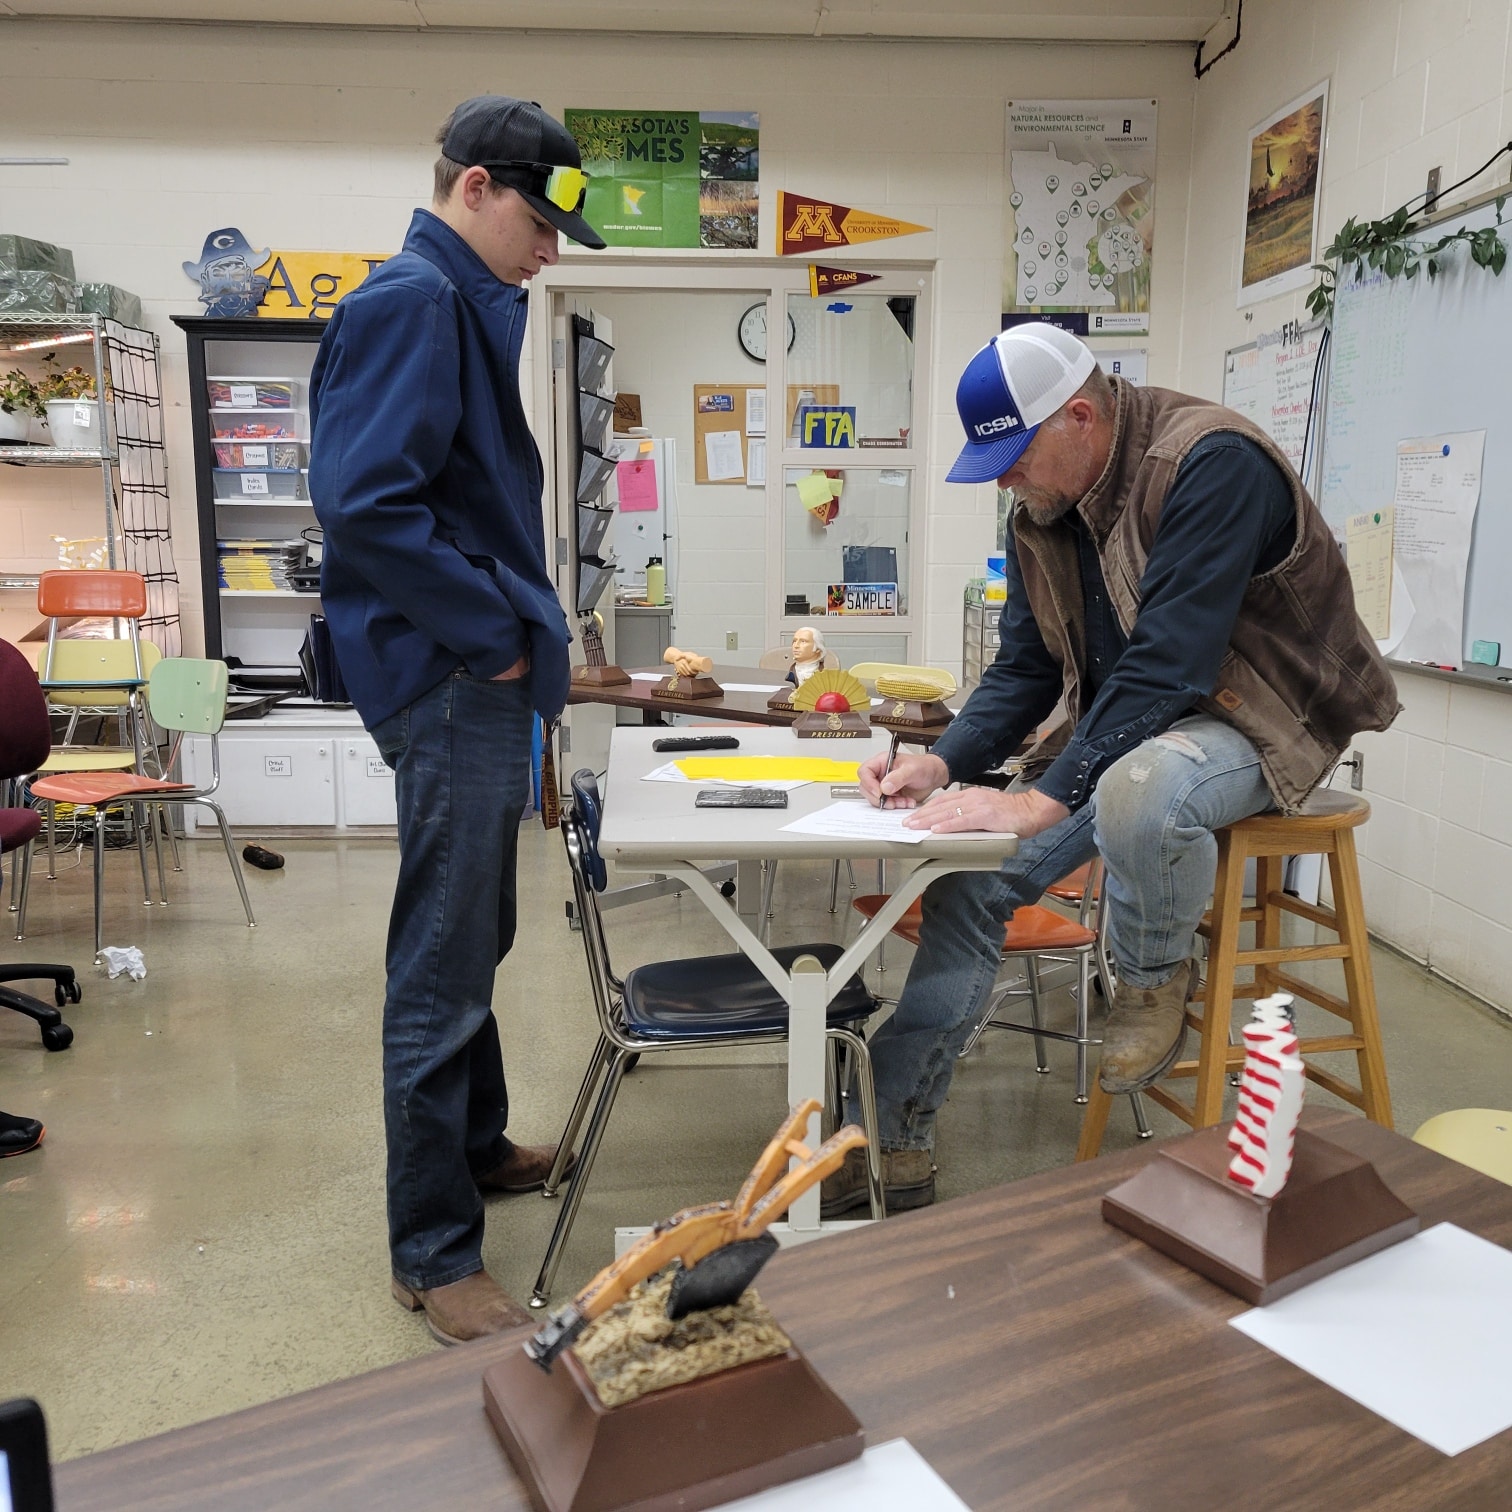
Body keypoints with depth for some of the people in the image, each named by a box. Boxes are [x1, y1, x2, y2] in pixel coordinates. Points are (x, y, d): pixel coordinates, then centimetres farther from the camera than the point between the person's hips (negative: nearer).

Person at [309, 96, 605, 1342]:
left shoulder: (468, 305, 16)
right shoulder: (412, 302, -13)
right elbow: (364, 502, -24)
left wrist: (524, 623, 10)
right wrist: (495, 632, -16)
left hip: (480, 682, 10)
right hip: (450, 681, -10)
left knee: (473, 944, 21)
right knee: (442, 971, -1)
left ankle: (476, 1147, 40)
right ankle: (435, 1252, 14)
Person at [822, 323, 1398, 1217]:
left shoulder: (1211, 464, -22)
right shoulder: (1043, 511, 3)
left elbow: (1166, 667, -30)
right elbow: (1025, 668, 5)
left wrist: (1042, 801, -33)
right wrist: (945, 764, -12)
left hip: (1258, 719, -7)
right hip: (1123, 728, 7)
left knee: (1138, 791, -41)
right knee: (971, 868, -8)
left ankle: (1157, 979, -7)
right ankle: (894, 1144, 1)